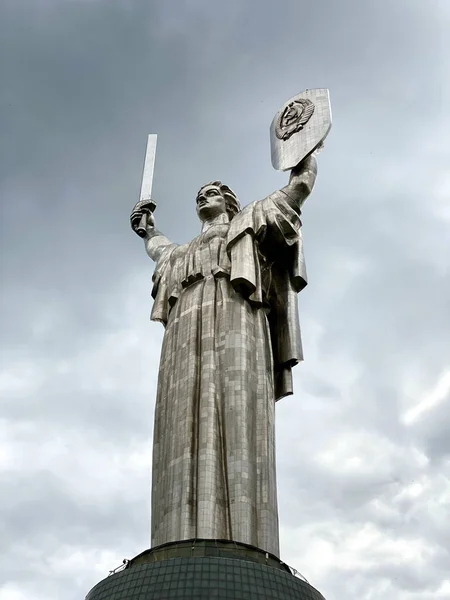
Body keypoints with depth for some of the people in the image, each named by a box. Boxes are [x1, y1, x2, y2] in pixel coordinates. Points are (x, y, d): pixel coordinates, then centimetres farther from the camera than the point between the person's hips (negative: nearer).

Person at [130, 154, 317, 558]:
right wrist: (148, 228, 79)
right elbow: (158, 247, 65)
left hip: (234, 330, -4)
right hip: (186, 344, 4)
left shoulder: (249, 226, 29)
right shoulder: (181, 254, 40)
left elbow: (301, 185, 35)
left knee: (235, 440, -22)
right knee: (184, 445, -16)